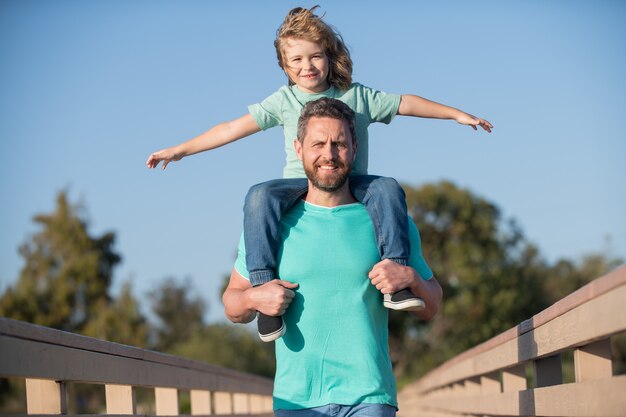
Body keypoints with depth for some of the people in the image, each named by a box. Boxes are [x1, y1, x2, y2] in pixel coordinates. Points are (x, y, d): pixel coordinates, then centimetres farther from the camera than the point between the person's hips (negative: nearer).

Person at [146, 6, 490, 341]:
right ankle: (263, 286, -35)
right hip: (300, 183, 0)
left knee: (387, 188, -30)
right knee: (259, 196, -32)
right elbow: (235, 128, 5)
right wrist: (181, 150, 0)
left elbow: (405, 103, 13)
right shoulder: (283, 101, 7)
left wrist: (457, 114, 12)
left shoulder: (357, 96, 8)